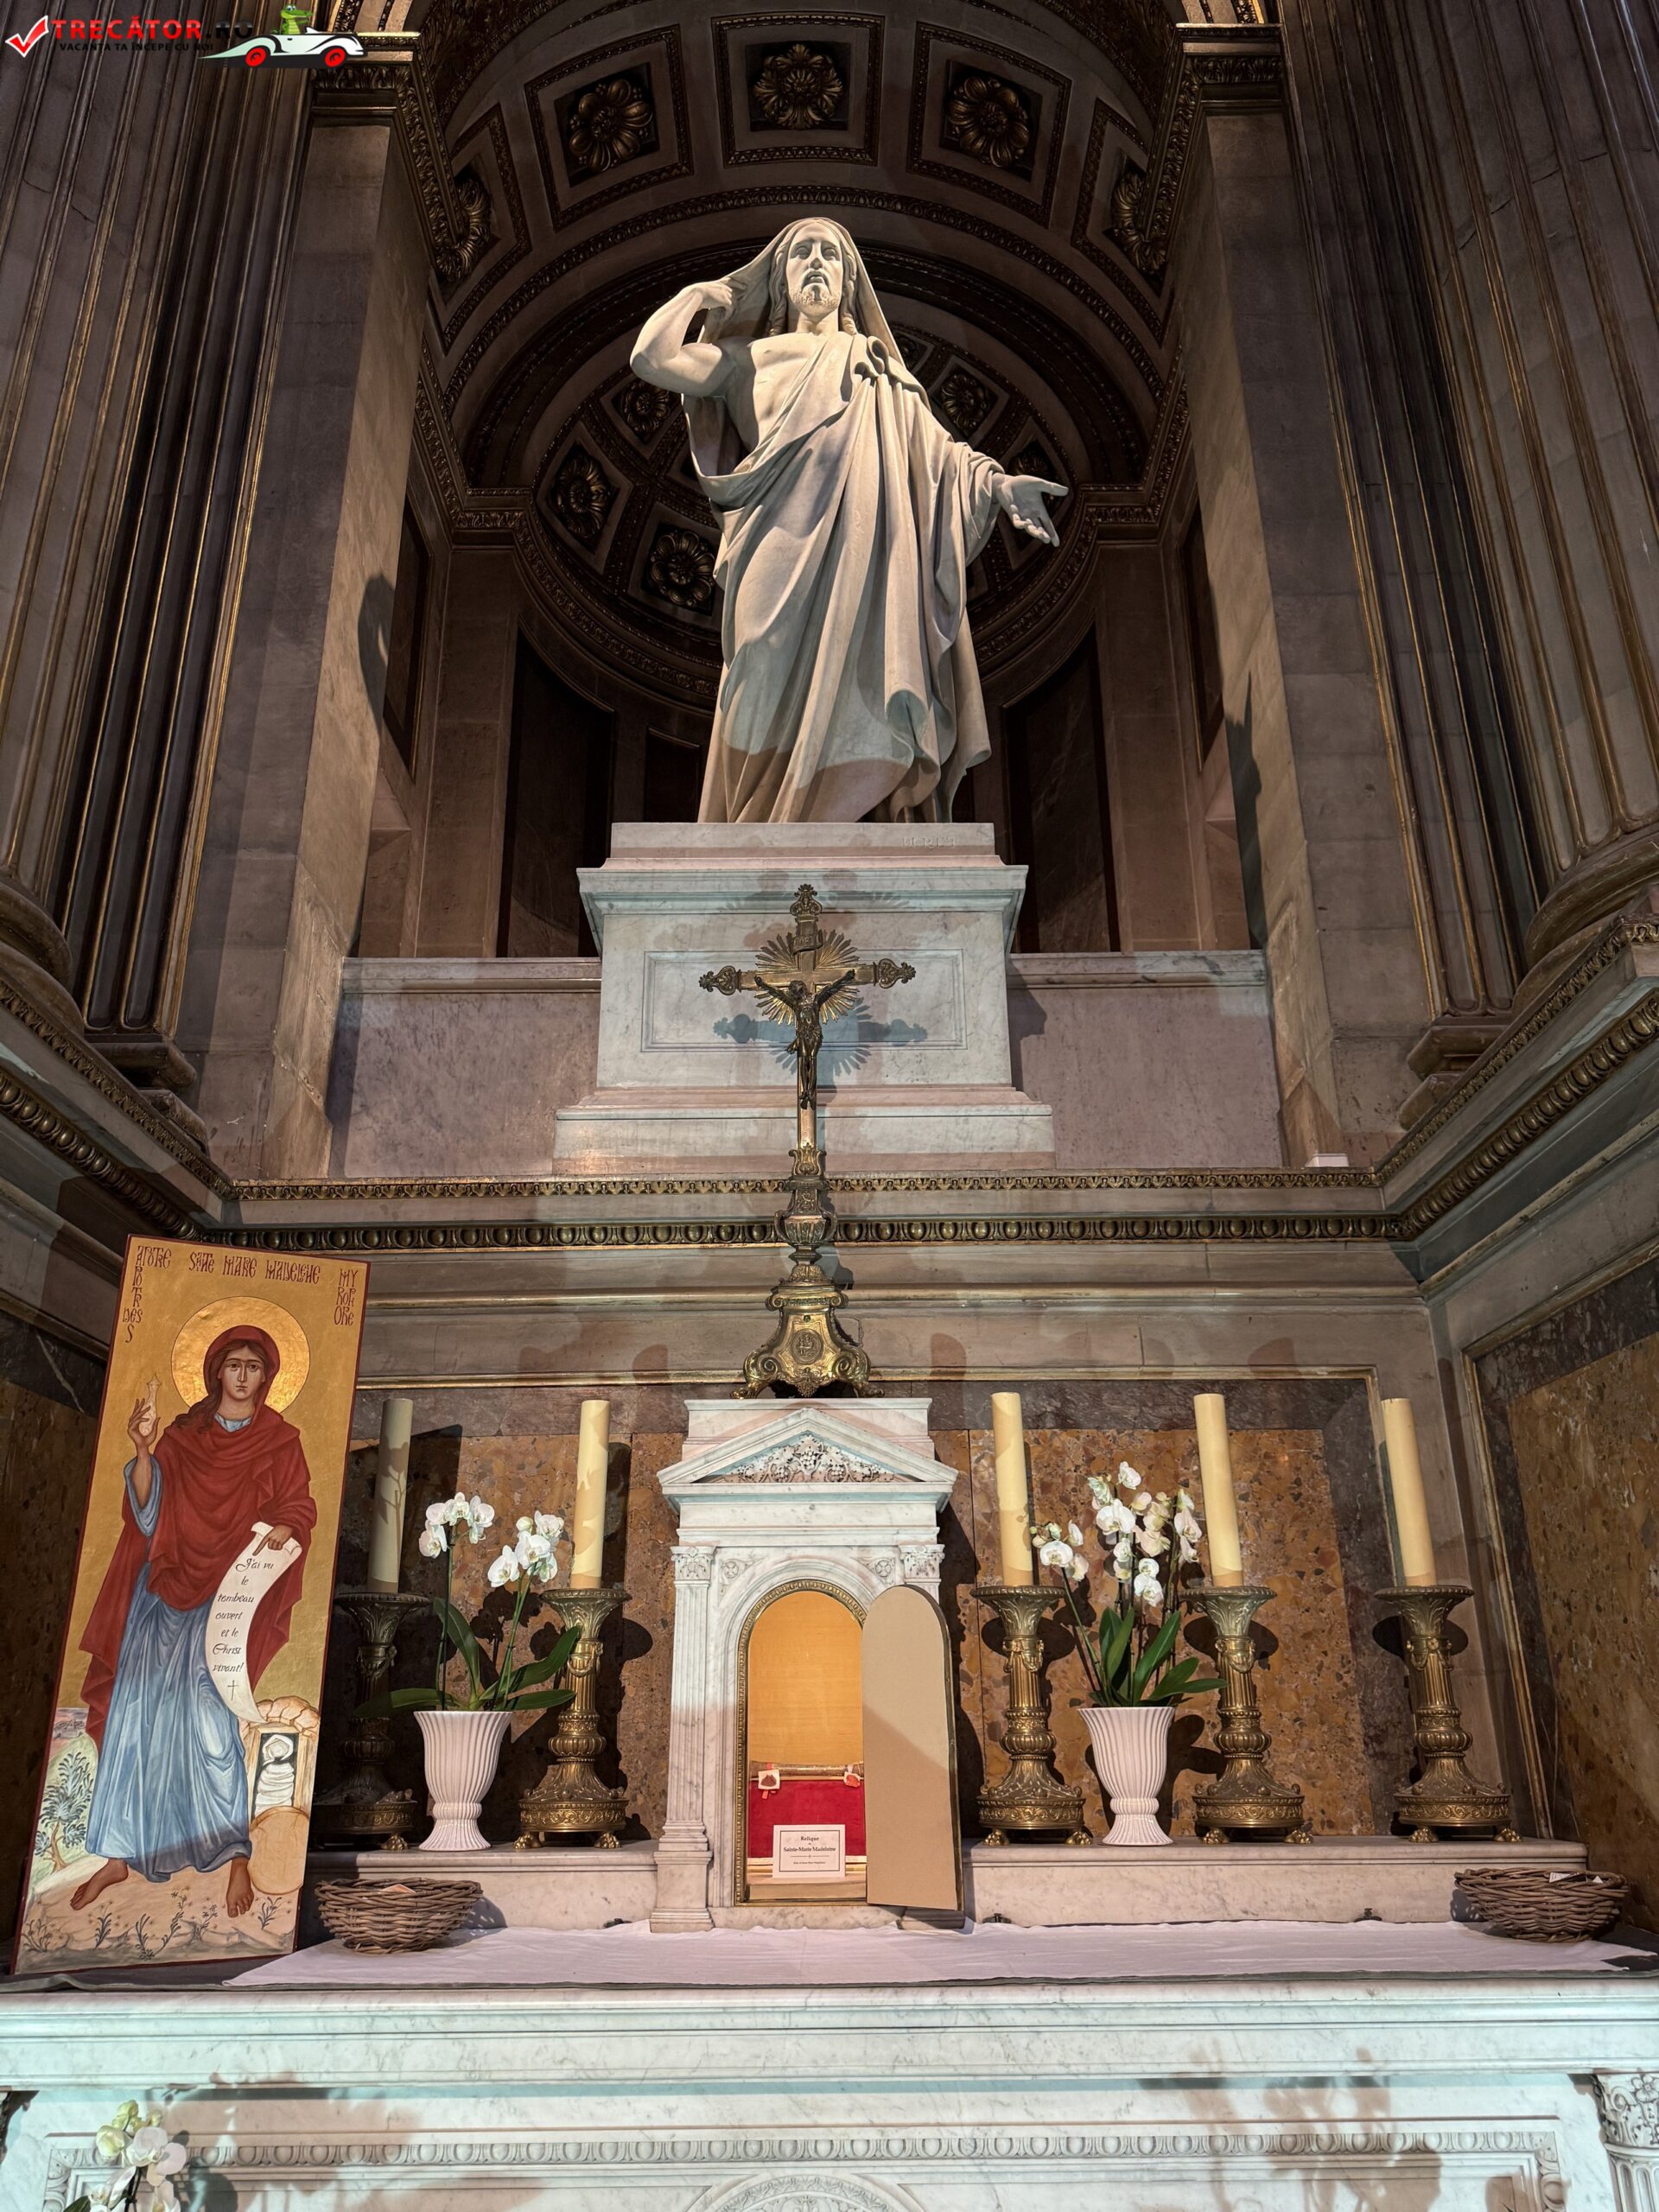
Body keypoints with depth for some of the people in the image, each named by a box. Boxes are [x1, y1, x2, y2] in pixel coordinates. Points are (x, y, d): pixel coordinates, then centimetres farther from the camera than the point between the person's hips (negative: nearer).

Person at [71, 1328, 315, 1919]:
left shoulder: (280, 1441, 6)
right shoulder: (184, 1433, 11)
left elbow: (299, 1507, -1)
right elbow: (147, 1511, 2)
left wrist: (285, 1529, -23)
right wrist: (143, 1451, -15)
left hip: (231, 1594, -3)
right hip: (166, 1587, 3)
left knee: (207, 1712, -14)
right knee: (136, 1710, 0)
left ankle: (237, 1855, -6)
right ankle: (121, 1853, 11)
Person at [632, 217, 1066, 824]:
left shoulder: (881, 373, 29)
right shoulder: (751, 361, 22)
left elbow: (941, 449, 16)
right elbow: (653, 358, 10)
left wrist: (998, 483, -2)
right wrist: (699, 294, 25)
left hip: (869, 577, 2)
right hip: (786, 577, -2)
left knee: (863, 743, -13)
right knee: (780, 729, -15)